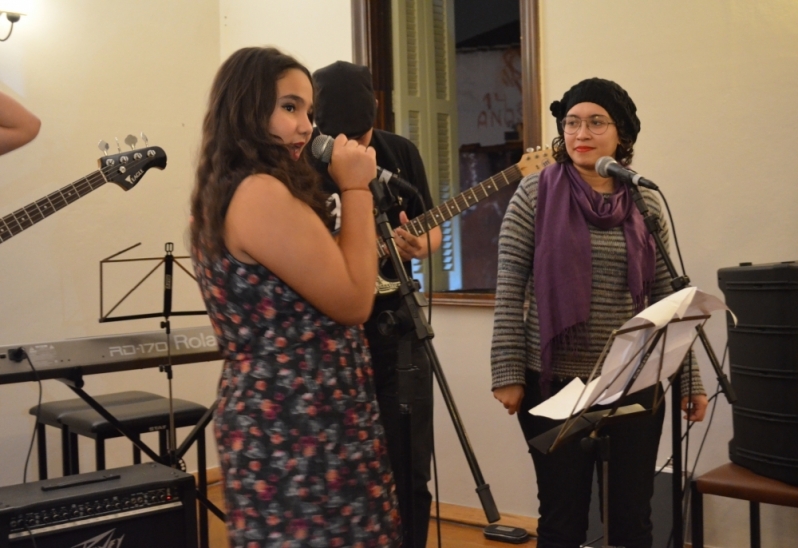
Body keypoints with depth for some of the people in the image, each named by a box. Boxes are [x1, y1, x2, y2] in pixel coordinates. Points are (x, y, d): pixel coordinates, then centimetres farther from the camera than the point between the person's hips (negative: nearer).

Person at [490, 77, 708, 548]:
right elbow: (510, 291, -4)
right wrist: (508, 373, -9)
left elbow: (665, 298, 7)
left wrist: (689, 379, 5)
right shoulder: (535, 195, -3)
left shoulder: (645, 202, 4)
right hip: (555, 382, -2)